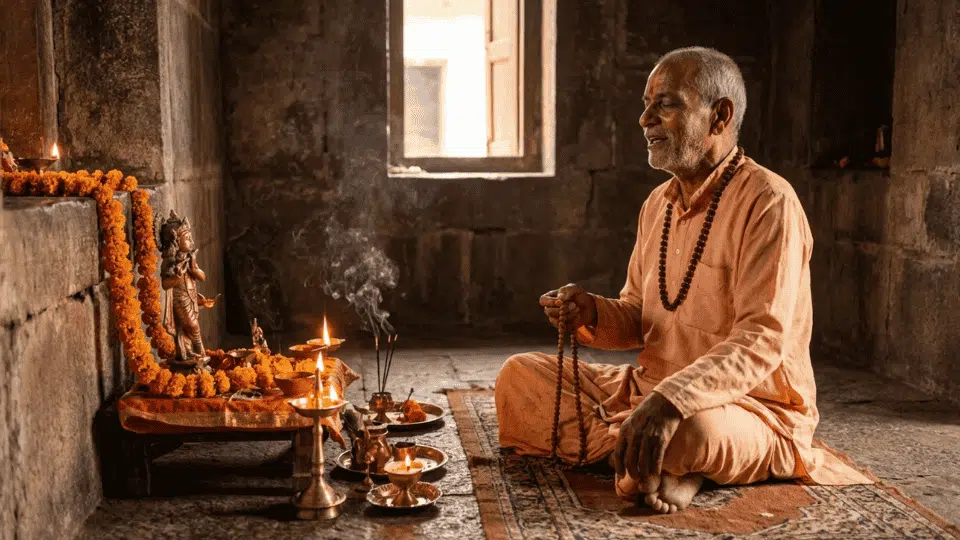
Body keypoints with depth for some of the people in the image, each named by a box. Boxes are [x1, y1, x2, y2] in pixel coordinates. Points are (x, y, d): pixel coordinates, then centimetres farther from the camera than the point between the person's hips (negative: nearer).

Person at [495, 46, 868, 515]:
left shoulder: (767, 202, -16)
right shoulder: (657, 203, 10)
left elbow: (761, 342, -25)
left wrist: (671, 400, -39)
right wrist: (591, 314, -8)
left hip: (750, 410, -8)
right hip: (648, 390, 8)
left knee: (692, 428, -42)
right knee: (519, 374, 0)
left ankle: (635, 462, -6)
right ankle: (652, 461, -9)